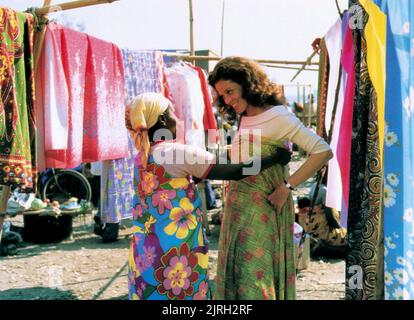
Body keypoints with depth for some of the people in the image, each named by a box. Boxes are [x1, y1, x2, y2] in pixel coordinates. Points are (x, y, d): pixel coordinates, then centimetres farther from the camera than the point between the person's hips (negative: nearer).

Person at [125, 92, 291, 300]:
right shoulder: (176, 152, -15)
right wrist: (275, 159, -1)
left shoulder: (140, 159, 8)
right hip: (175, 251, -7)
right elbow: (234, 172, -13)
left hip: (145, 251, 7)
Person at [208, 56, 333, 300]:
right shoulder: (244, 118, 12)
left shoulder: (277, 116, -12)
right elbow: (238, 167, 11)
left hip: (262, 209, -8)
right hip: (238, 207, 8)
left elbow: (323, 152, -19)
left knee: (254, 278, -4)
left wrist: (287, 187, -19)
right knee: (234, 274, 13)